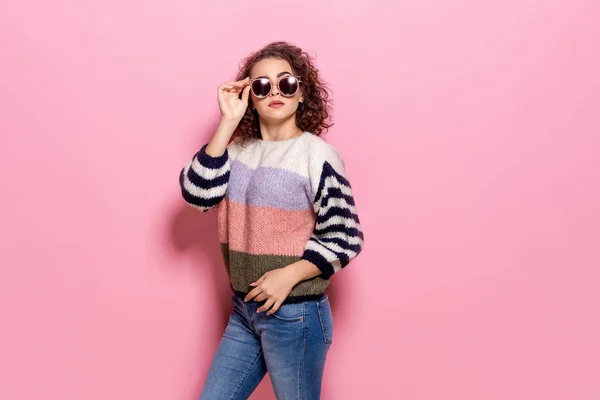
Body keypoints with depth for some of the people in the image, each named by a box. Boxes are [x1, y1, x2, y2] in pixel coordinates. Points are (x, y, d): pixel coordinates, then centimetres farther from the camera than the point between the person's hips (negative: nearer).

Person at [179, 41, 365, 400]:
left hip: (295, 315, -5)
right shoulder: (238, 150, 4)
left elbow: (345, 238, -11)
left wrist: (290, 275, -21)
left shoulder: (317, 155, -11)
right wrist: (227, 124, -12)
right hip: (244, 310, 5)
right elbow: (197, 194, -10)